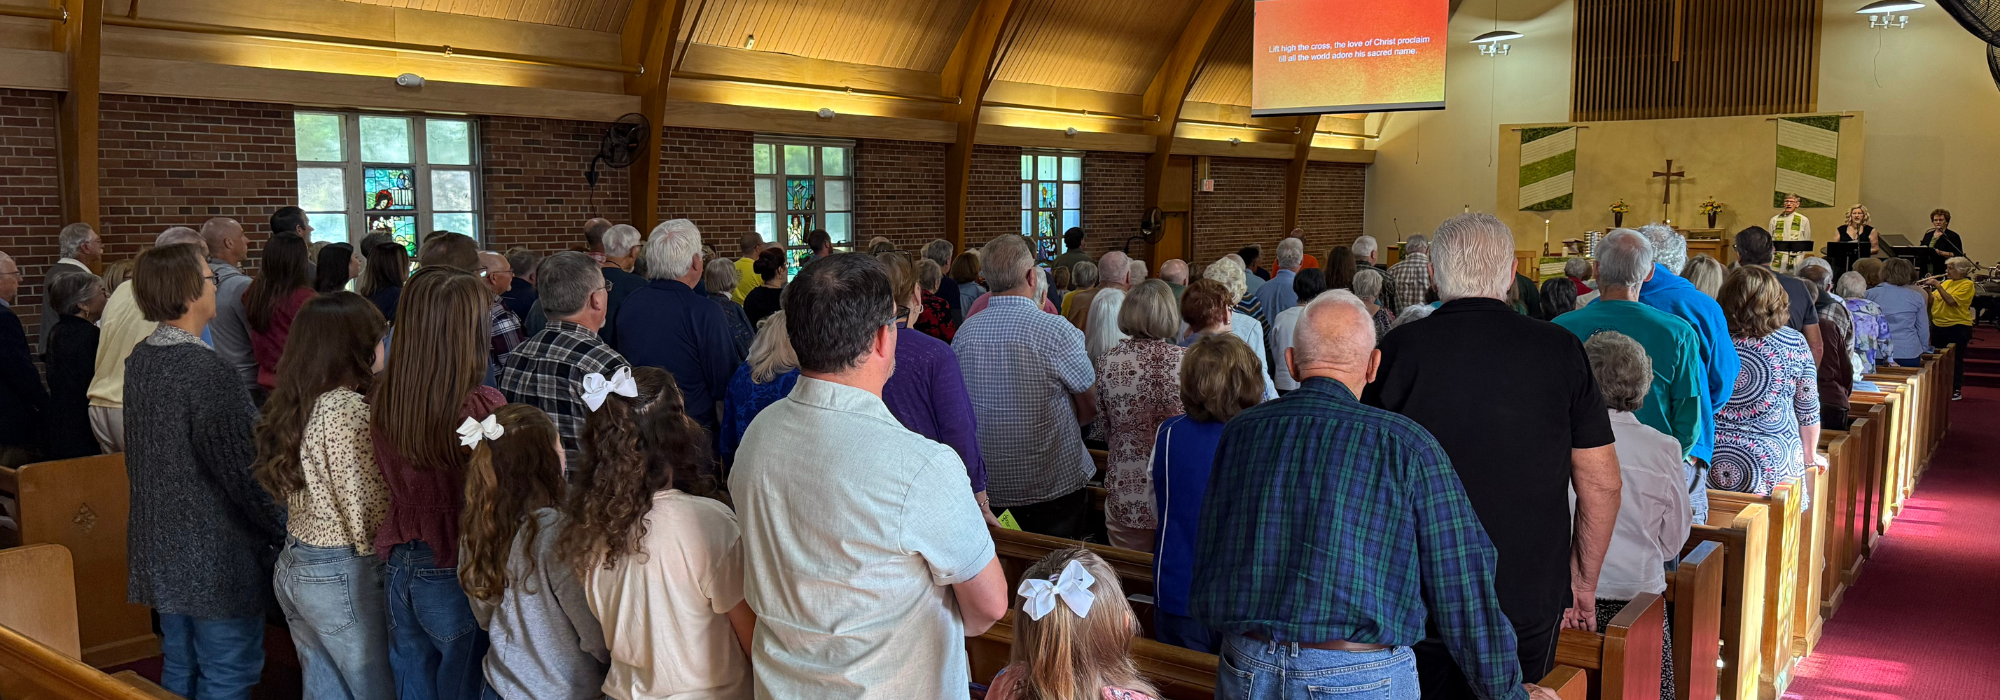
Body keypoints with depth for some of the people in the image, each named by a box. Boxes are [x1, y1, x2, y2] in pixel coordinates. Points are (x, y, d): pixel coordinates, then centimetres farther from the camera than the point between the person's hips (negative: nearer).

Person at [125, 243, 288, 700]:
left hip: (161, 545, 9)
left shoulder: (140, 359, 5)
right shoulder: (205, 369, -23)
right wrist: (283, 531, -11)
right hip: (216, 553, -9)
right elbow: (243, 469, -21)